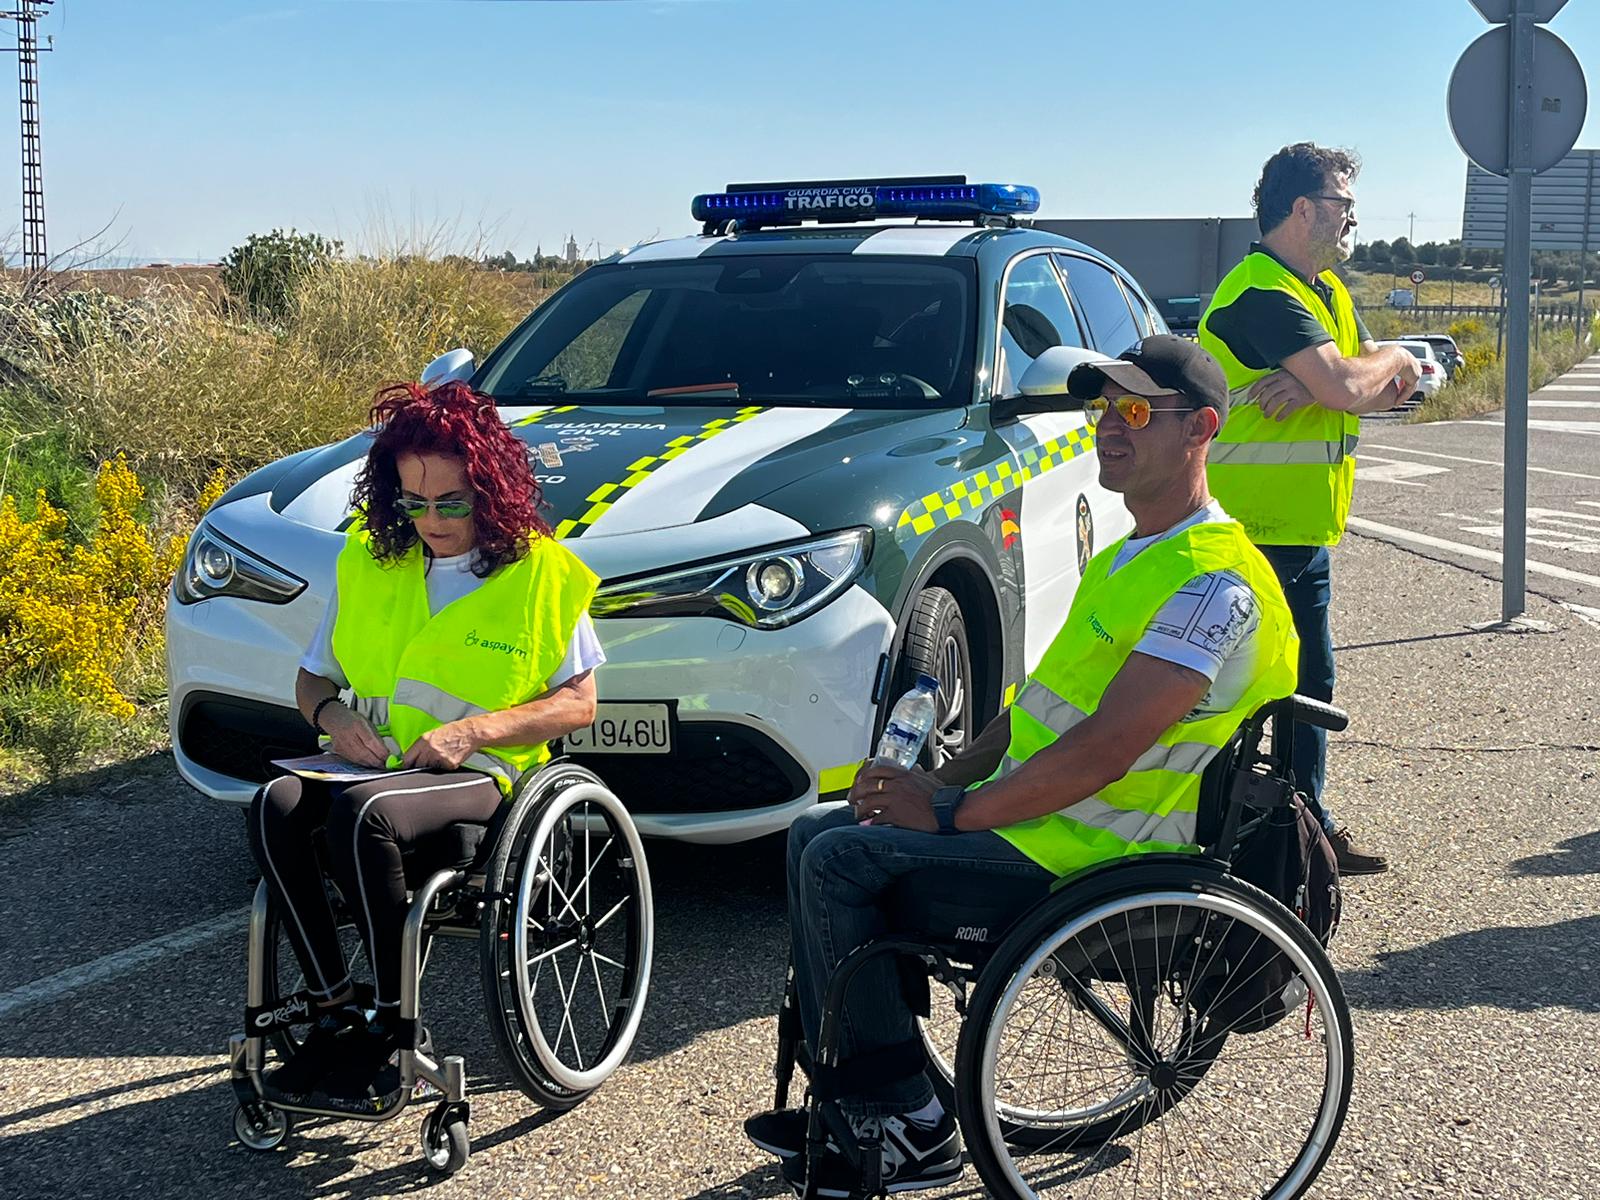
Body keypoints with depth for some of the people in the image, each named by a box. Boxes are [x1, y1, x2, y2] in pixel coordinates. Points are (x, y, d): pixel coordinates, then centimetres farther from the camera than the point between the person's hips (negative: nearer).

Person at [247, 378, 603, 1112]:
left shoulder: (540, 571, 0)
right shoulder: (368, 561, 12)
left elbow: (578, 702, -2)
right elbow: (313, 676, 19)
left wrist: (472, 730, -16)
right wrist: (332, 712, -7)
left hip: (484, 775, -4)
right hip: (374, 765, 5)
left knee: (364, 814, -35)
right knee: (276, 805, -28)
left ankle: (390, 1028, -22)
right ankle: (333, 1013, -19)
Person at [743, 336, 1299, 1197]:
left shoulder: (1212, 583, -20)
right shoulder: (1129, 559, 15)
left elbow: (1104, 749, -26)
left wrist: (950, 814, -19)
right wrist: (944, 779, 4)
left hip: (1085, 854, -10)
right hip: (1036, 813, 11)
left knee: (839, 861, -17)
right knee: (813, 834, 8)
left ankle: (910, 1126, -7)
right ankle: (844, 1097, 10)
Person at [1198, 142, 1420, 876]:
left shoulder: (1326, 292, 16)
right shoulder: (1263, 293, -17)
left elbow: (1389, 387, 5)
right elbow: (1349, 387, -27)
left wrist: (1312, 382, -15)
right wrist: (1392, 362, -4)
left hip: (1302, 533, 10)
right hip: (1264, 536, -10)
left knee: (1307, 685, 17)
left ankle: (1310, 833, 27)